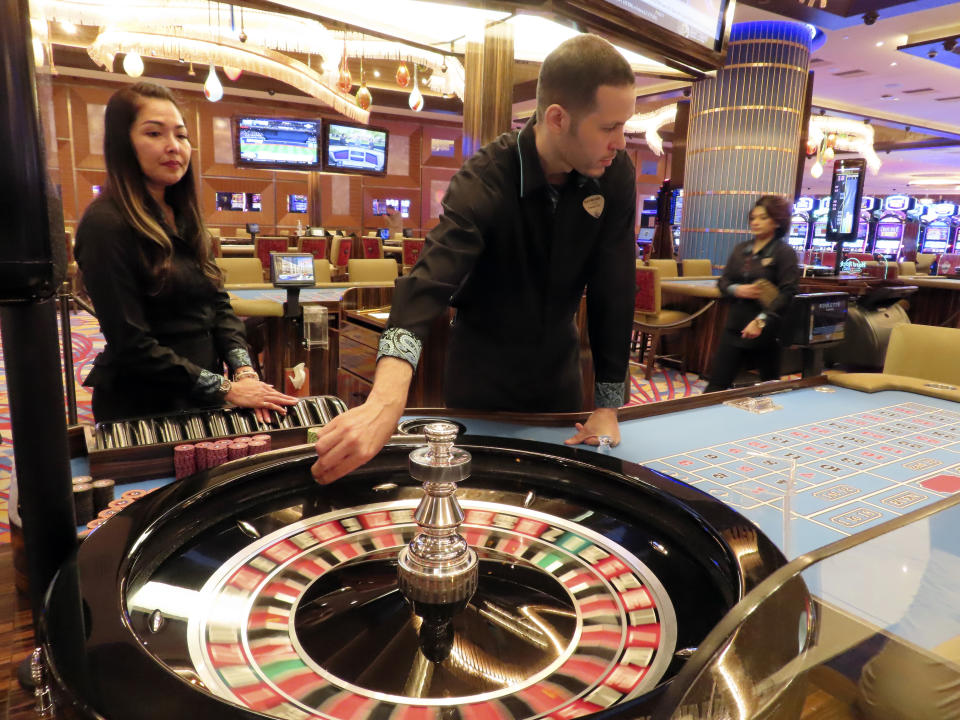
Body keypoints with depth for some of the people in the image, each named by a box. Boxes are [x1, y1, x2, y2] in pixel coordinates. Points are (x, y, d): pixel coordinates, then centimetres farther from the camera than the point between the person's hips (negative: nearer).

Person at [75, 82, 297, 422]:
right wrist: (225, 388, -19)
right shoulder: (105, 224, -17)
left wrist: (244, 370, -13)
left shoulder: (184, 217, 7)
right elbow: (132, 345, -20)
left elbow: (218, 303, 3)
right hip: (142, 406, -7)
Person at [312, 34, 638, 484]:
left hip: (558, 364, 4)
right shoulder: (485, 181, -26)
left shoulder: (616, 176, -14)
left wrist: (608, 404, -14)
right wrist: (387, 401, -57)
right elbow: (429, 282, -41)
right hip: (483, 367, -3)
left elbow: (613, 288, -12)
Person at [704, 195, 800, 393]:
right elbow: (723, 282, 13)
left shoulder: (784, 253, -5)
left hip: (766, 331, -4)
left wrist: (762, 320, -24)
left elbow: (788, 293, -13)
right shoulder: (741, 249, 11)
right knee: (717, 383, 2)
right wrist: (737, 290, -10)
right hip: (734, 327, 4)